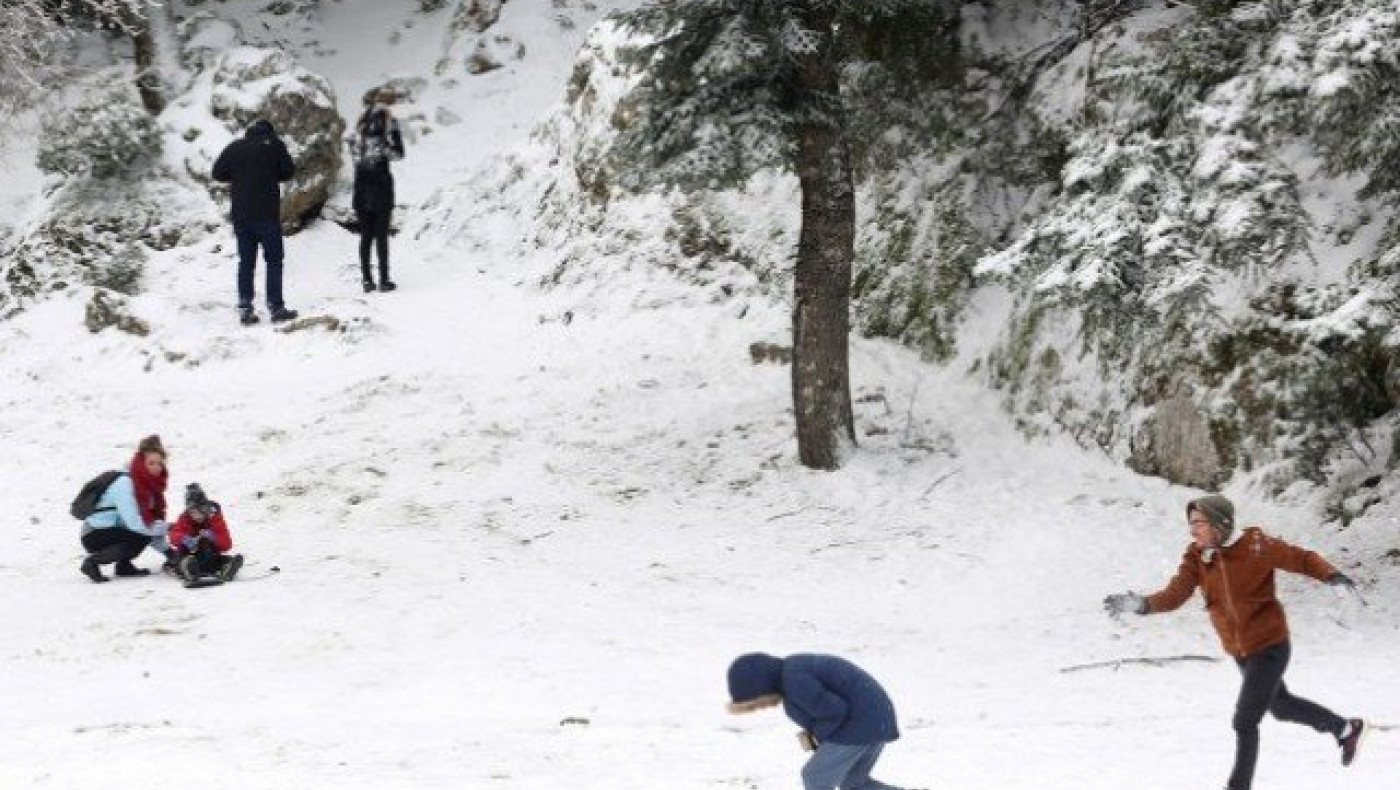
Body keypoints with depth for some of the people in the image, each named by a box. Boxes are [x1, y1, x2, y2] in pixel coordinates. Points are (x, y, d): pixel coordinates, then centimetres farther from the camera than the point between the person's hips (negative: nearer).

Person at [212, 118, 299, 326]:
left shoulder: (234, 148, 6)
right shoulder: (274, 145, -3)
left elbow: (218, 173, 7)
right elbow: (289, 171, 1)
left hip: (241, 215, 3)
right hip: (267, 214, -3)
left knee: (246, 262, 7)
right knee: (274, 260, 2)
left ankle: (245, 308, 2)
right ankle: (275, 307, -4)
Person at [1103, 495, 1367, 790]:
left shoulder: (1257, 547, -21)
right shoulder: (1196, 556, -7)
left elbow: (1302, 559, -9)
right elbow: (1175, 594, -18)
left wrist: (1332, 576, -27)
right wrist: (1141, 604, -36)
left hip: (1270, 646, -7)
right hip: (1239, 651, 7)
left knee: (1245, 721, -9)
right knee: (1281, 706, 26)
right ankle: (1346, 729, 49)